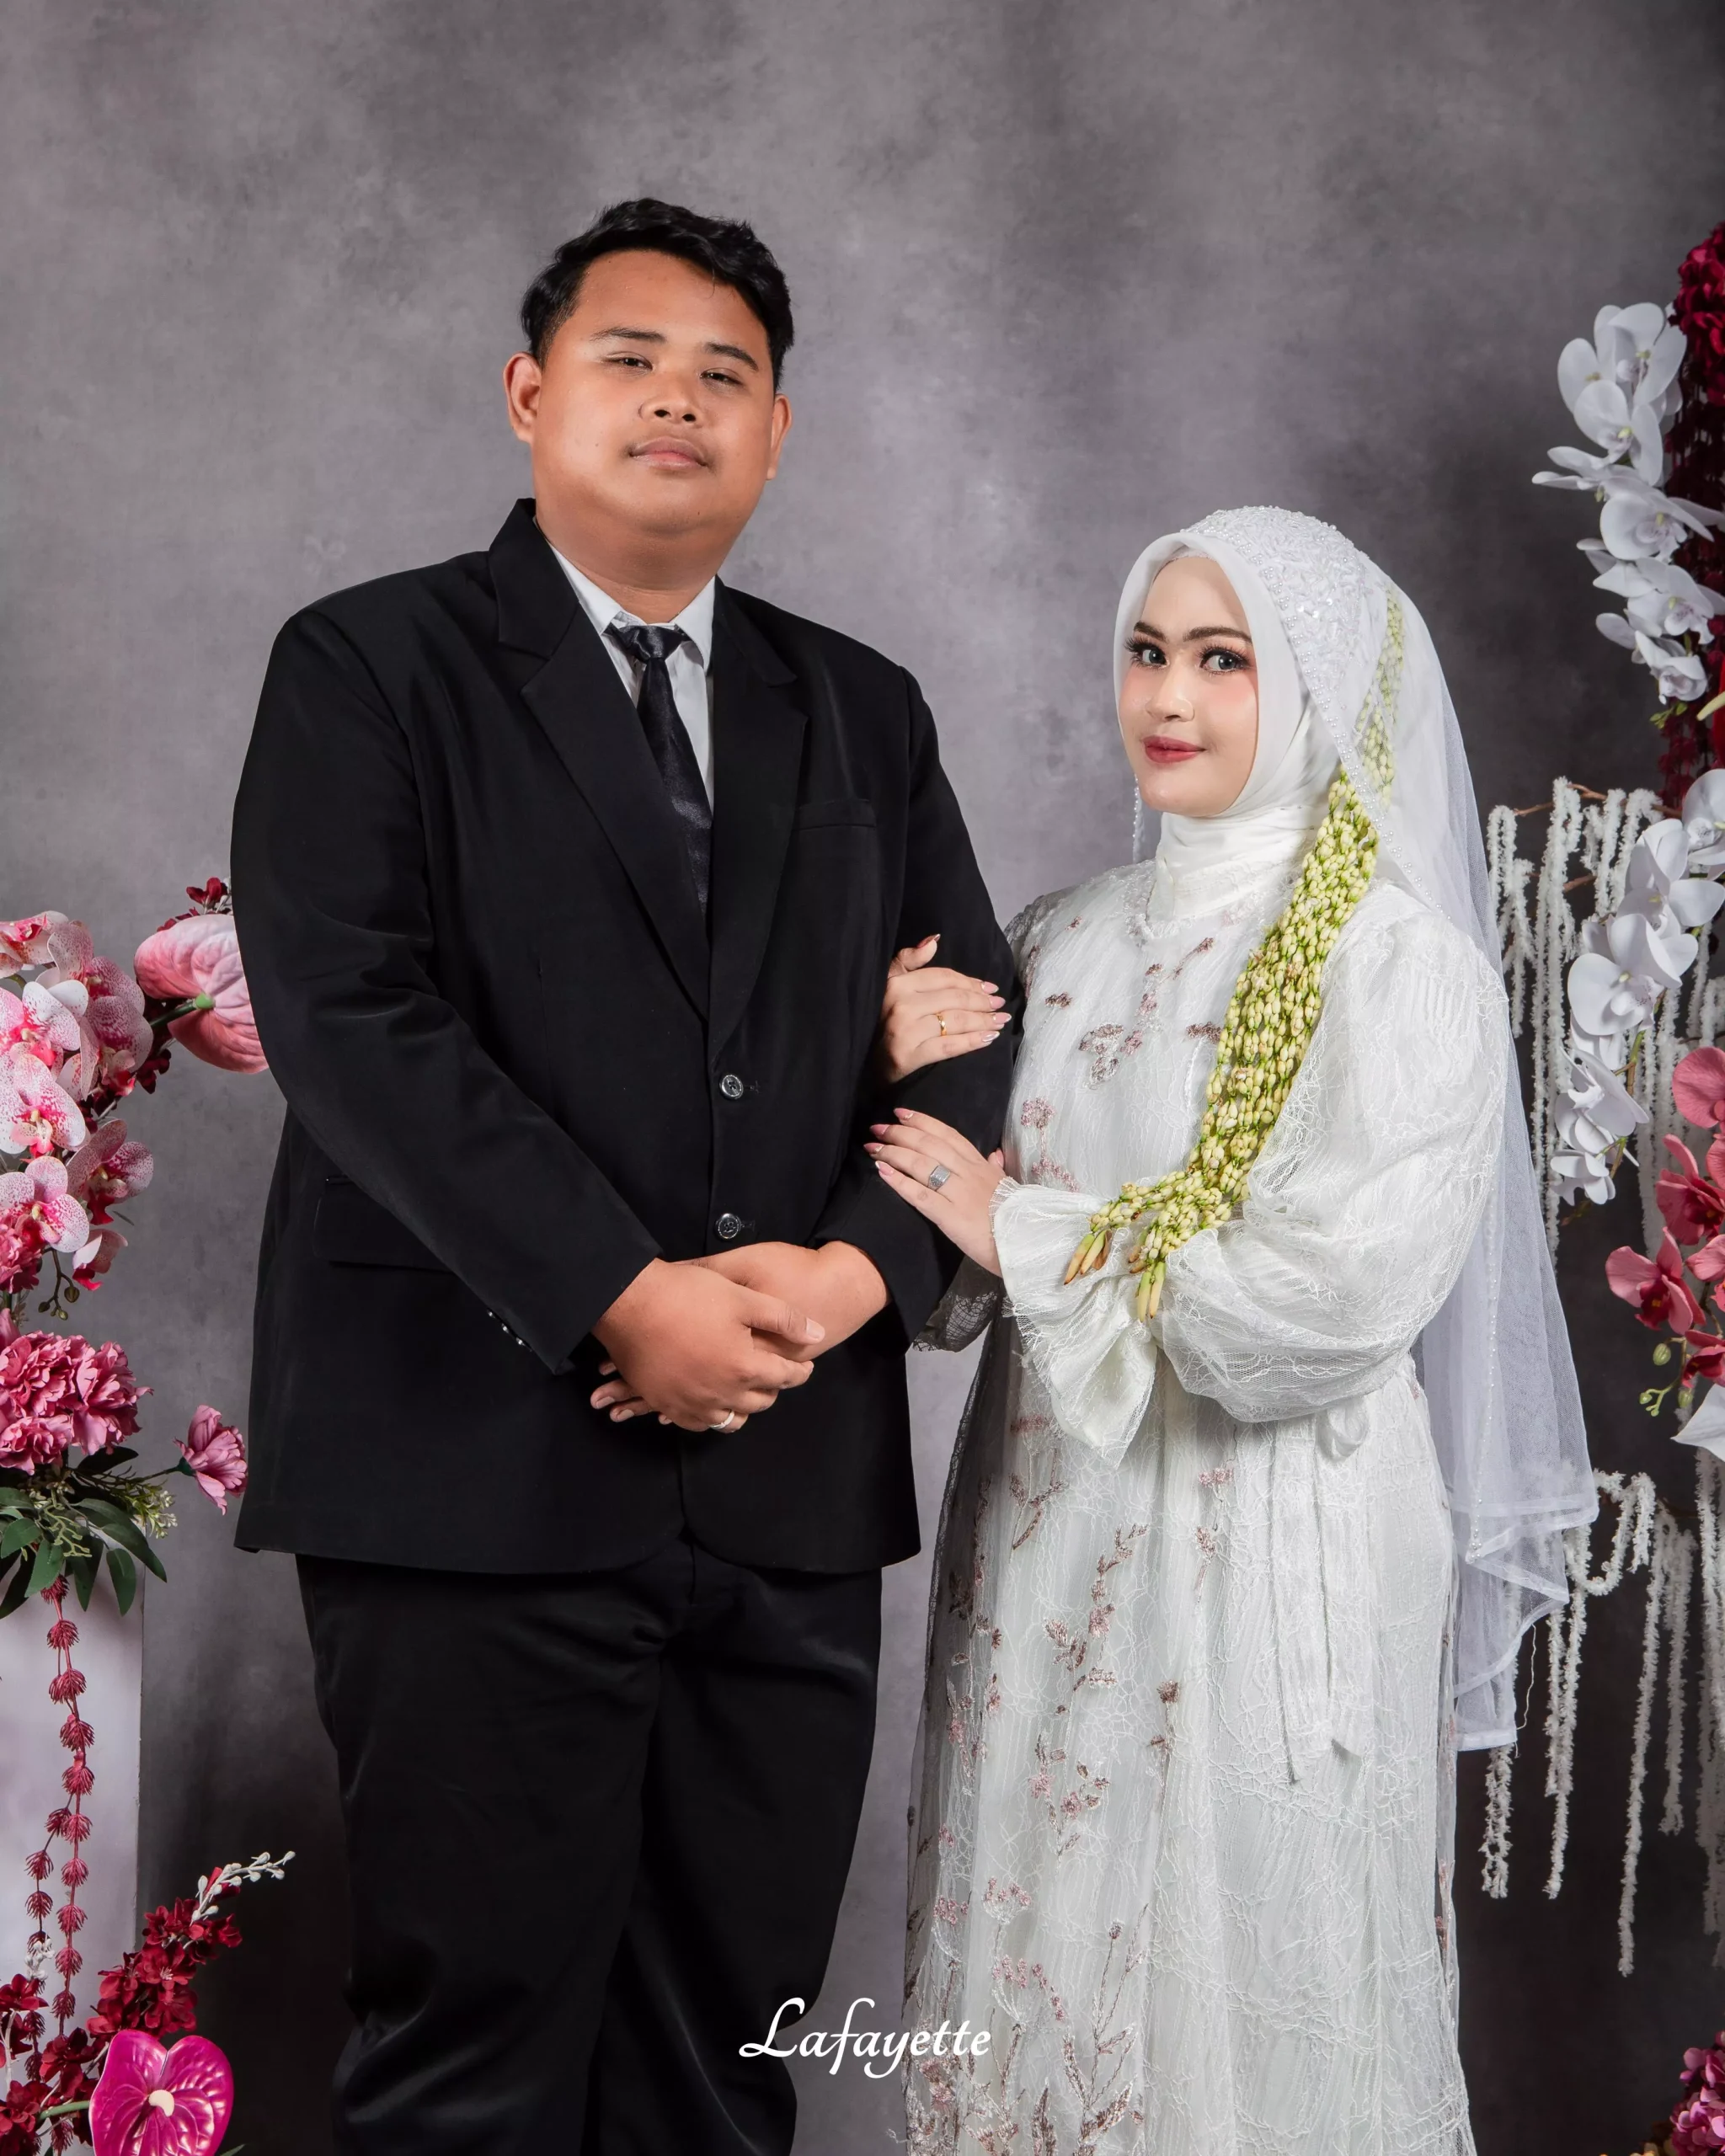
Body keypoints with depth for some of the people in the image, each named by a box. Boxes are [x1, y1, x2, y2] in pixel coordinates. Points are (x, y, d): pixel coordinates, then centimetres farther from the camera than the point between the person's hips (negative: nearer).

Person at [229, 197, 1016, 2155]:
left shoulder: (863, 716, 17)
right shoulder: (366, 670, 2)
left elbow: (966, 1032, 11)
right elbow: (354, 1022, -11)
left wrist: (855, 1266, -9)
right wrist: (627, 1299, -17)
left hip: (793, 1495, 5)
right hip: (482, 1479, -4)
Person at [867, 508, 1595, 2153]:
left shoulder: (1396, 962, -9)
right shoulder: (1066, 943, 9)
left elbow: (1335, 1296, -19)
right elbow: (957, 1256, 13)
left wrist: (1033, 1236, -12)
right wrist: (916, 1081, -6)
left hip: (1269, 1546, -5)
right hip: (1048, 1533, 6)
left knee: (1235, 1983, 5)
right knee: (1040, 1949, 13)